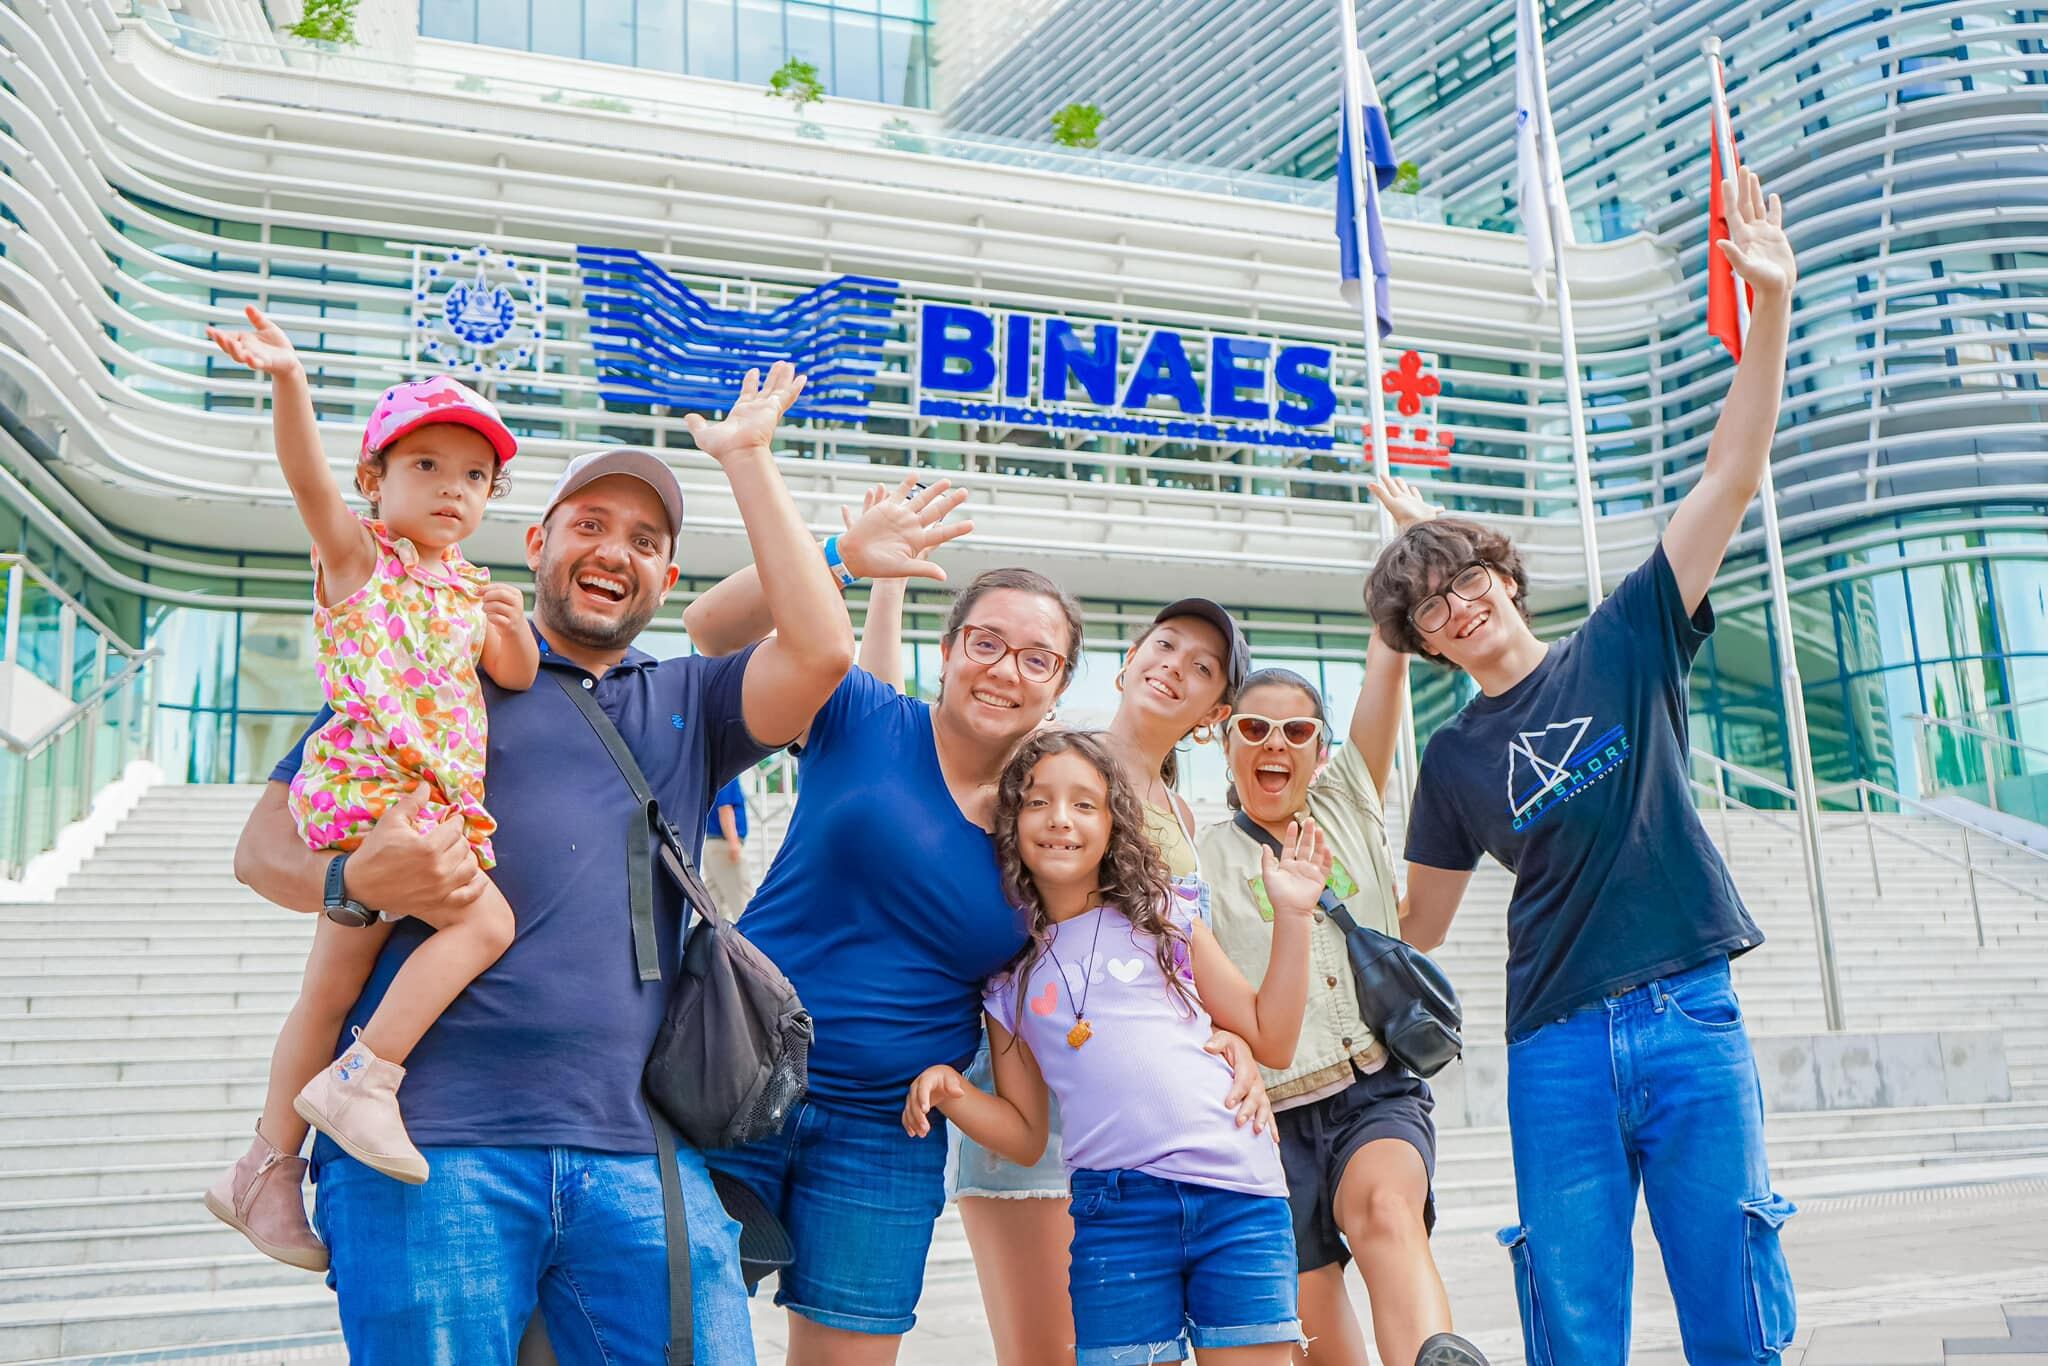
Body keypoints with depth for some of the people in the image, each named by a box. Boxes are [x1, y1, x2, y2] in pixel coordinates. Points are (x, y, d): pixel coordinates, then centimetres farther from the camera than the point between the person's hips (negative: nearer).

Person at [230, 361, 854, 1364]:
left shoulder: (686, 705, 22)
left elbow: (820, 648, 3)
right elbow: (264, 844, 10)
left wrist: (744, 457, 10)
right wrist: (357, 882, -13)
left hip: (638, 1156, 3)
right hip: (432, 1144, -2)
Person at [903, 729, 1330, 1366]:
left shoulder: (1163, 916, 12)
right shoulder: (1009, 971, 13)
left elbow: (1271, 1041, 12)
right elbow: (1026, 1136, 15)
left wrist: (1292, 916, 6)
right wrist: (950, 1089, -3)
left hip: (1237, 1192, 0)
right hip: (1114, 1207, 0)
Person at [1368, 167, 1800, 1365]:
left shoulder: (1625, 647, 6)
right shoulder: (1453, 759, 11)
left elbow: (1730, 477, -1)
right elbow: (1421, 926, 16)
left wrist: (1770, 307, -9)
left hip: (1690, 1010, -1)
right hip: (1557, 1043, 1)